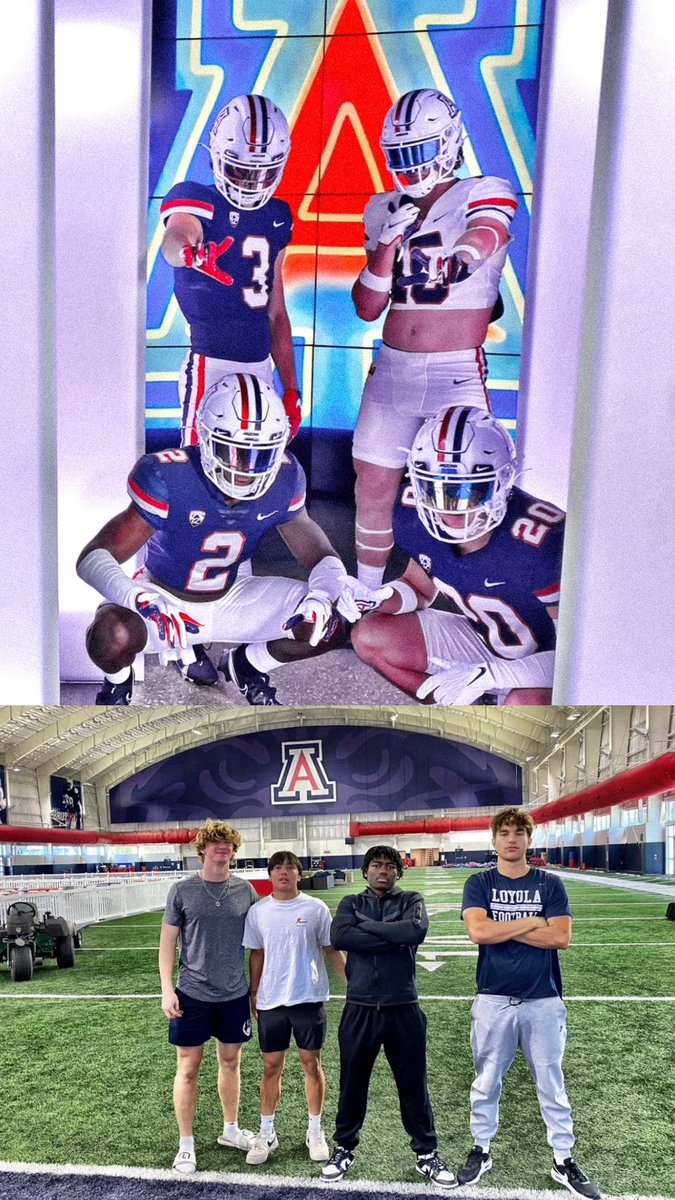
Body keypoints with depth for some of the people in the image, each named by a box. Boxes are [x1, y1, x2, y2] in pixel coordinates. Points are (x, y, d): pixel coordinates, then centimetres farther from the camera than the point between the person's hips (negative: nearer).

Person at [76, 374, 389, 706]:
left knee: (330, 625, -12)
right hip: (162, 596, -4)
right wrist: (140, 601, -51)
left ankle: (247, 664, 19)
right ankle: (118, 681, 5)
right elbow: (93, 557, -30)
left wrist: (330, 579, -27)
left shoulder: (284, 478, -16)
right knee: (112, 637, -37)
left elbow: (311, 546, -1)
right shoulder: (167, 477, -30)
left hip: (228, 600, 4)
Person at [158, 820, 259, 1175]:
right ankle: (186, 1144, 22)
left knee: (230, 1062, 16)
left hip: (235, 995, 2)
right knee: (188, 1068, 6)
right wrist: (167, 988, -8)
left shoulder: (245, 889, -2)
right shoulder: (182, 890, -8)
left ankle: (230, 1129, 35)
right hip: (192, 994, -2)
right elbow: (168, 941, -3)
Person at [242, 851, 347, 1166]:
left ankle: (315, 1131, 26)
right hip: (271, 1001, 2)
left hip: (309, 998, -1)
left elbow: (331, 950, 0)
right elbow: (256, 954, 9)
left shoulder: (316, 908, -6)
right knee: (271, 1066, 10)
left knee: (311, 1064, 9)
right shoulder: (257, 912, 0)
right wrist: (253, 993, 12)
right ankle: (266, 1133, 26)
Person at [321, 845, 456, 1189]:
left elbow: (417, 931, -21)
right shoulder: (350, 903, 4)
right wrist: (394, 938, -18)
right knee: (352, 1082, 14)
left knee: (413, 1084, 11)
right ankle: (344, 1148, 34)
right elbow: (339, 937, -16)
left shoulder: (411, 901, 2)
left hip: (403, 1009, -1)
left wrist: (367, 925, -14)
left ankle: (426, 1153, 29)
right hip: (360, 1010, 1)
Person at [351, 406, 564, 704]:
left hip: (546, 657, -6)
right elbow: (420, 588, 6)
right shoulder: (418, 517, -15)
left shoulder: (541, 541, -33)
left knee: (525, 705, -39)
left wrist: (486, 674, -32)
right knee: (370, 637, -7)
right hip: (482, 639, 6)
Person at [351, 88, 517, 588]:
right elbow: (367, 309, 10)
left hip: (458, 373, -5)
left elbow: (482, 238, -25)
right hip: (392, 368, 5)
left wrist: (465, 255, -49)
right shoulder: (385, 210, 13)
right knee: (372, 491, 10)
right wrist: (389, 242, -3)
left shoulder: (485, 194, -1)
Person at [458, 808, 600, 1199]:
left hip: (543, 1000, 0)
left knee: (552, 1084, 11)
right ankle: (482, 1151, 30)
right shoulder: (479, 884, 0)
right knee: (486, 1083, 12)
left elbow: (561, 936, -12)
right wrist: (531, 922, -13)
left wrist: (502, 928, -12)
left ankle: (564, 1160, 26)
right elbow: (478, 931, -16)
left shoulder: (550, 884, 1)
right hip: (494, 1000, 0)